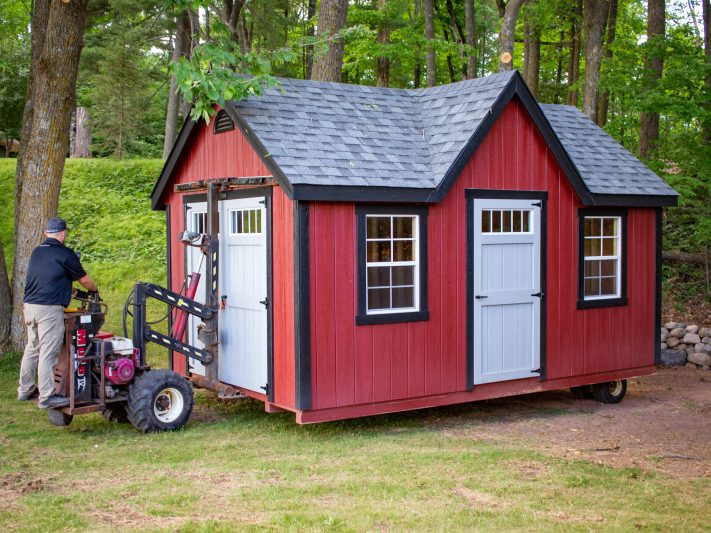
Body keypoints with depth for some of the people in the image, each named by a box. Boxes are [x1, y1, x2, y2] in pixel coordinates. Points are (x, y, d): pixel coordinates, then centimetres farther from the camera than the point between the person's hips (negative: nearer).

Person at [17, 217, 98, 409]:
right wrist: (94, 289, 24)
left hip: (30, 306, 8)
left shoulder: (37, 251, 14)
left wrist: (69, 290, 34)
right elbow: (84, 280, 3)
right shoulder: (64, 254, -7)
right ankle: (46, 397, -1)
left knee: (31, 350, 18)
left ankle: (25, 390, 26)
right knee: (48, 354, -4)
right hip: (50, 309, -8)